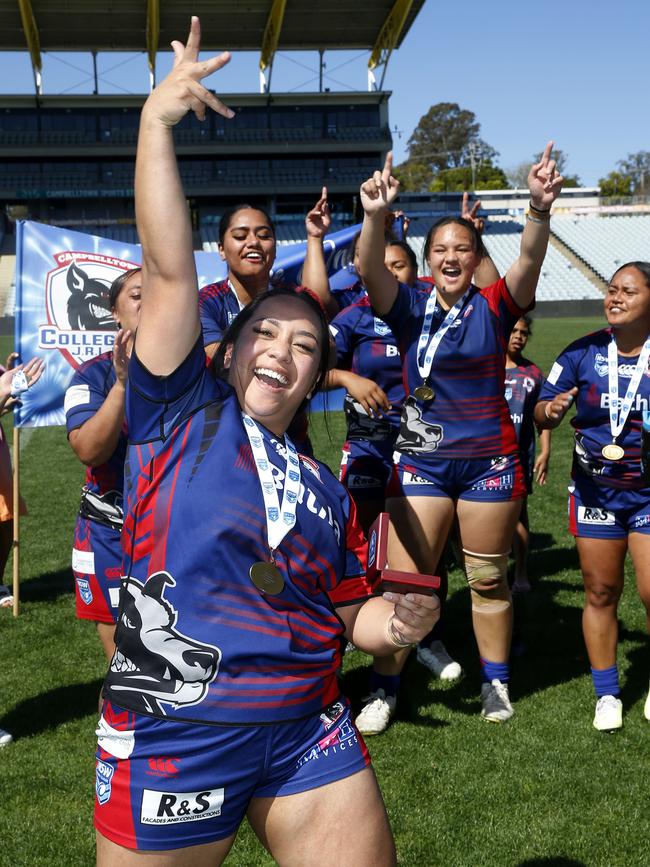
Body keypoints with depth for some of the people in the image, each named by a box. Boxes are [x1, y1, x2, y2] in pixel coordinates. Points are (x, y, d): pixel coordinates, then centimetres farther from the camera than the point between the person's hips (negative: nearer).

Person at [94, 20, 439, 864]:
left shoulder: (327, 489, 13)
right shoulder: (183, 412, 0)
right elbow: (168, 268, -10)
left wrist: (397, 621, -3)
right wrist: (157, 123, -15)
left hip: (308, 731, 5)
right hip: (173, 734, -4)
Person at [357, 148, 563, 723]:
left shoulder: (494, 307, -2)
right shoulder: (410, 309, 0)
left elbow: (530, 260, -19)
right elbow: (370, 269, -17)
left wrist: (540, 207, -39)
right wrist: (375, 216, -37)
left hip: (489, 460, 0)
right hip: (420, 460, 1)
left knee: (489, 580, 12)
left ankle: (496, 682, 28)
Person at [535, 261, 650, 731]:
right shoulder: (584, 352, -1)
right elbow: (542, 410, 2)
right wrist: (549, 411, -21)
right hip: (595, 491, 2)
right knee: (600, 592, 7)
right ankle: (607, 694, 23)